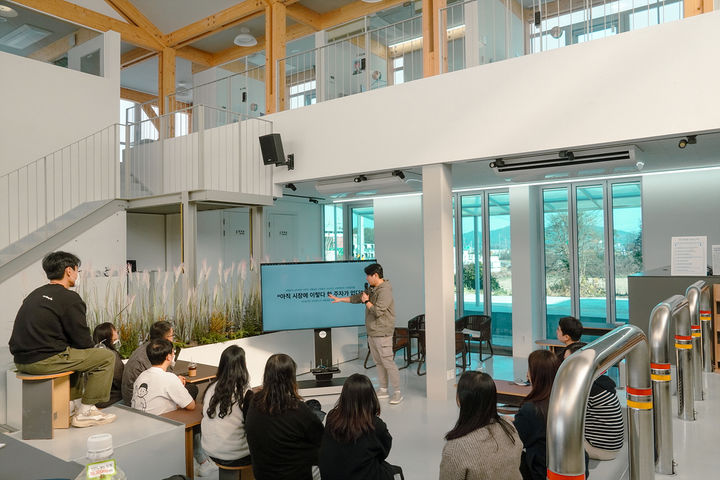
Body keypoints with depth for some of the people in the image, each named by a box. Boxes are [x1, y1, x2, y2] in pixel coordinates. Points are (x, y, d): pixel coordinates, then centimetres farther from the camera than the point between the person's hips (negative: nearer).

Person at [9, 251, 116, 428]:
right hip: (43, 361, -10)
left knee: (74, 353, 33)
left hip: (21, 360, 10)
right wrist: (93, 351, 12)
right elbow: (82, 339, -11)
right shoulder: (69, 298, -11)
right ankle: (85, 412, 2)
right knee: (107, 357, -1)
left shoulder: (35, 294, 16)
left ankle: (73, 402, 29)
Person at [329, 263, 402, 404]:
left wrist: (366, 301, -9)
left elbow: (377, 311, -23)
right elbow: (357, 297, 25)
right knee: (378, 362, 13)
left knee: (388, 362, -8)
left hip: (382, 334, -10)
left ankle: (397, 392, -1)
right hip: (372, 333, 10)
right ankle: (383, 390, 22)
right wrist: (339, 299, 27)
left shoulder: (385, 291, -17)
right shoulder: (373, 290, 13)